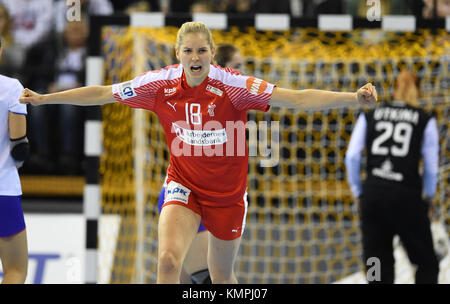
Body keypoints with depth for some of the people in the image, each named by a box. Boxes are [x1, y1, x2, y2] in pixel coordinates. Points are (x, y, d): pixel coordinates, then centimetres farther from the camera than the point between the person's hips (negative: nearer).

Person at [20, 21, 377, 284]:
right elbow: (102, 93, 0)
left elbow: (297, 98, -26)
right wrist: (44, 98, 3)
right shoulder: (161, 84, -11)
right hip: (183, 187, 1)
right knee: (168, 260, -23)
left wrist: (354, 97, -37)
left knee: (222, 275, 13)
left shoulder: (233, 85, -19)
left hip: (227, 193, -1)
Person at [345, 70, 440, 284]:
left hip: (372, 194, 2)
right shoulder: (425, 120, 6)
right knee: (426, 263, 11)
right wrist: (429, 196, 20)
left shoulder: (369, 116, 11)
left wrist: (357, 192, 13)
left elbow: (351, 157, 2)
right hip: (406, 195, -2)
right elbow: (431, 166, 3)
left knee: (379, 266, 8)